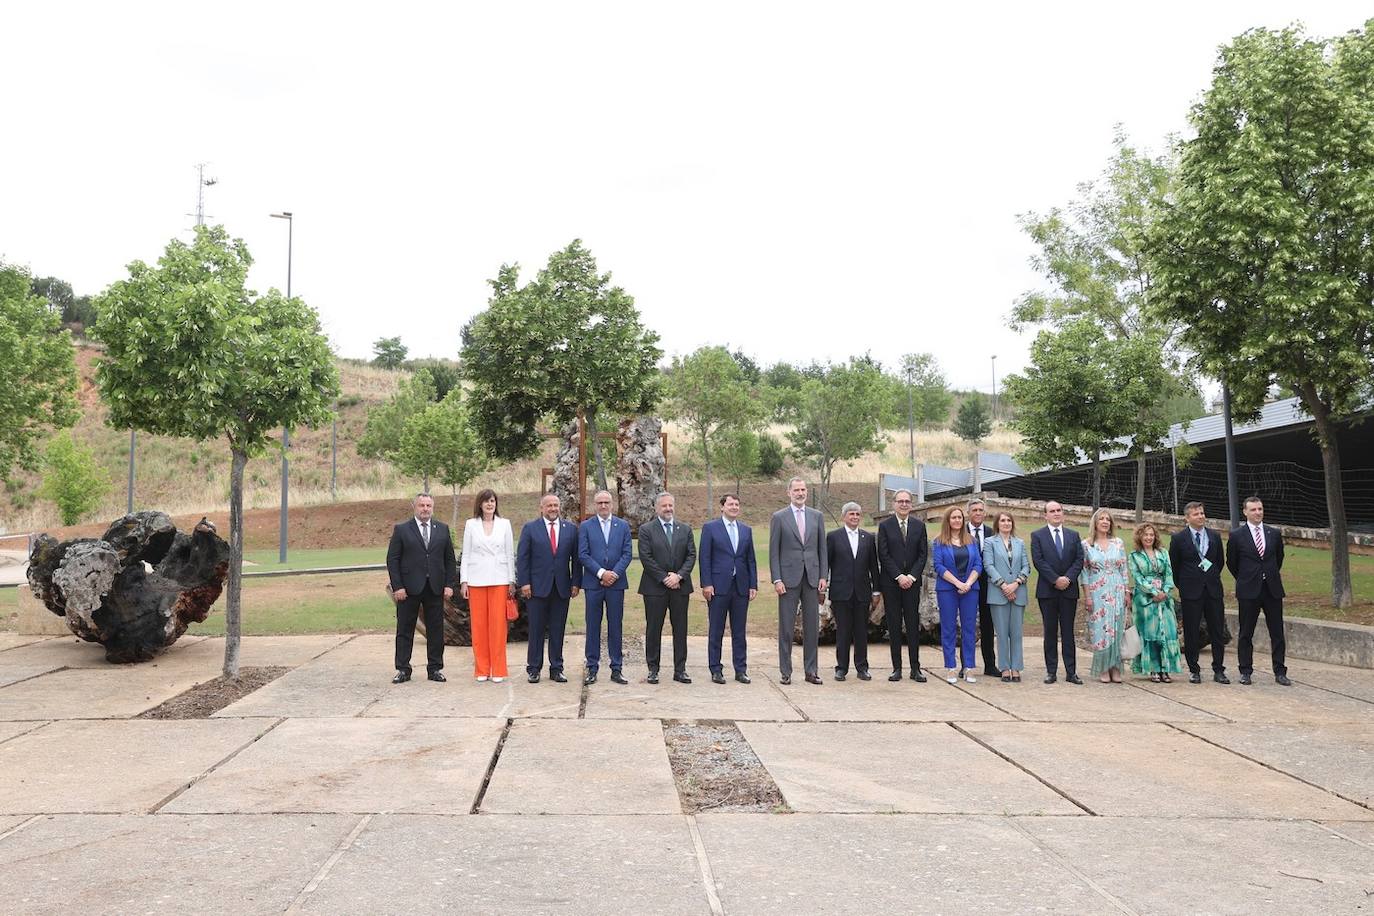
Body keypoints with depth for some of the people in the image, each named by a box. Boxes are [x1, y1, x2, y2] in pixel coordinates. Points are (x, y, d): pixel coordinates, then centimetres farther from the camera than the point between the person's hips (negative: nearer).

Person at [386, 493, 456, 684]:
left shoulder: (442, 529, 9)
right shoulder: (401, 530, 1)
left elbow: (450, 559, 10)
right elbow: (392, 560, -1)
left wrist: (449, 584, 1)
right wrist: (397, 586, -9)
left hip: (435, 588, 2)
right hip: (409, 589, -2)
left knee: (435, 630, 6)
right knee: (405, 630, 4)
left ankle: (435, 668, 15)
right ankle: (403, 670, 12)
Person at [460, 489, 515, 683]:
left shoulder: (504, 524, 7)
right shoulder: (471, 524, 7)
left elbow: (510, 554, 8)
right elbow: (466, 554, 7)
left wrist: (512, 581, 3)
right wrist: (463, 581, 1)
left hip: (499, 580, 0)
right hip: (476, 580, 0)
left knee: (498, 623, -3)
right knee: (478, 624, 2)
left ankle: (498, 670, 4)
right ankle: (481, 669, 10)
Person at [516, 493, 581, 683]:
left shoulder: (571, 529, 8)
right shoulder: (530, 528, 2)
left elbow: (576, 558, 8)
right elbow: (522, 557, 0)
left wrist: (576, 582, 1)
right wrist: (524, 583, -8)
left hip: (562, 588, 2)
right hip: (537, 587, -2)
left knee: (558, 630, 6)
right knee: (536, 630, 3)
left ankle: (556, 669, 14)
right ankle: (533, 669, 12)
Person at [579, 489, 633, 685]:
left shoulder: (623, 525, 8)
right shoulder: (585, 527, 4)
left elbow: (627, 553, 3)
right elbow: (583, 555, -3)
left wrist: (614, 573, -10)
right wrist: (601, 573, -13)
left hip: (616, 583, 1)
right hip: (593, 583, -1)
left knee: (615, 626, 5)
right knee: (593, 626, 3)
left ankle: (616, 669, 10)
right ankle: (592, 669, 10)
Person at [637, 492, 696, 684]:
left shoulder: (685, 529, 11)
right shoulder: (646, 530, 0)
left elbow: (691, 555, 4)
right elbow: (646, 558, -7)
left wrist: (679, 576, -10)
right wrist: (664, 578, -12)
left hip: (680, 586, 3)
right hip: (655, 588, -3)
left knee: (680, 629, 5)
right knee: (653, 629, 3)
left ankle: (680, 670, 11)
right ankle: (653, 669, 11)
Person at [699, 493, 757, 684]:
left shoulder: (746, 530, 13)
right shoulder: (710, 528, 0)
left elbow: (751, 559, 13)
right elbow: (704, 558, -3)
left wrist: (753, 585, 5)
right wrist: (706, 584, -10)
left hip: (741, 587, 4)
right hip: (718, 587, -4)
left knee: (739, 632, 8)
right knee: (716, 631, 2)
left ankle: (741, 670, 14)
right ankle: (716, 670, 9)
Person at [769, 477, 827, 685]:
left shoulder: (817, 516, 10)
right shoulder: (779, 517, 1)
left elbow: (822, 548, 11)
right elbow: (773, 551, -1)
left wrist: (823, 576, 3)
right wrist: (776, 579, -8)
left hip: (812, 578, 3)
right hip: (789, 578, -3)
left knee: (812, 627, 6)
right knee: (786, 627, 1)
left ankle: (811, 671, 13)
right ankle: (785, 672, 8)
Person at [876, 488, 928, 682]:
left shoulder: (919, 525, 8)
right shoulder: (885, 526, 1)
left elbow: (922, 554, 5)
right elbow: (883, 555, -3)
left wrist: (912, 576, -7)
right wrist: (899, 576, -10)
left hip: (912, 581, 1)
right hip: (891, 582, -1)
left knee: (913, 624, 1)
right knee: (894, 625, 1)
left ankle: (915, 668, 5)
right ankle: (897, 668, 5)